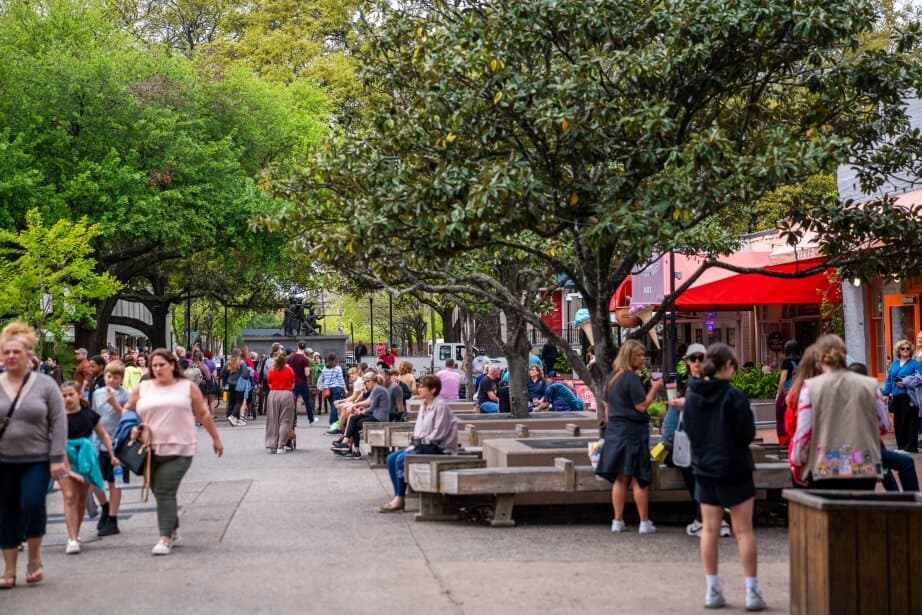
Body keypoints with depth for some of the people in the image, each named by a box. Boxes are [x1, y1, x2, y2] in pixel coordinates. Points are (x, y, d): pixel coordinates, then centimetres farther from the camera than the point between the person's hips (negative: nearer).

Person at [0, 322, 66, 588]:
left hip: (37, 461, -2)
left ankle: (34, 557, 9)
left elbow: (58, 423, -3)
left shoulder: (45, 384, -2)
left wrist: (57, 458, -9)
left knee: (32, 506, -15)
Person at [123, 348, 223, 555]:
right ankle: (173, 530, 29)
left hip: (178, 450, -4)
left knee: (165, 493, -14)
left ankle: (165, 539, -13)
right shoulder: (142, 388, 10)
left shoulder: (187, 387, 5)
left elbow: (203, 414, 9)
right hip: (150, 451, 4)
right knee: (160, 493, 11)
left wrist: (216, 439, 13)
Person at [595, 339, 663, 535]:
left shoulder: (612, 377, 11)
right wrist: (654, 389, -7)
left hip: (614, 430, 8)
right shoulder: (631, 378, -15)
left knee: (620, 479, 11)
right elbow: (641, 406, -16)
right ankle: (644, 522, 4)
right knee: (640, 478, 0)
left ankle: (618, 521, 12)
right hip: (633, 430, -8)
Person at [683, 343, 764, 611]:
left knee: (710, 529, 10)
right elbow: (747, 433, -14)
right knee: (744, 531, 3)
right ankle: (752, 592, 5)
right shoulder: (733, 396, -17)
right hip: (734, 469, -5)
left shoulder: (692, 395, 0)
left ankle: (713, 591, 14)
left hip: (703, 469, 5)